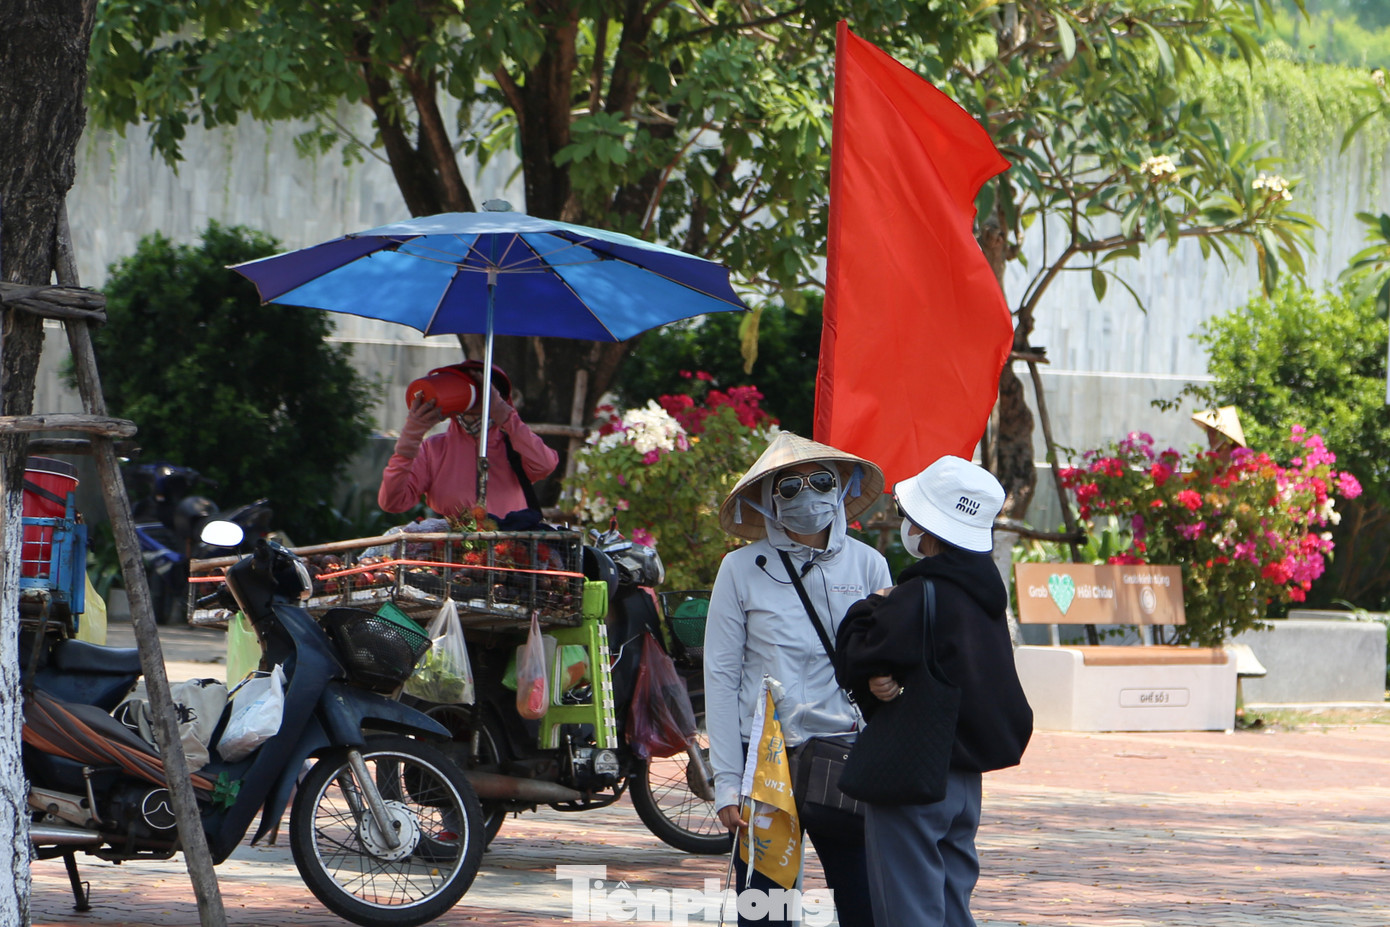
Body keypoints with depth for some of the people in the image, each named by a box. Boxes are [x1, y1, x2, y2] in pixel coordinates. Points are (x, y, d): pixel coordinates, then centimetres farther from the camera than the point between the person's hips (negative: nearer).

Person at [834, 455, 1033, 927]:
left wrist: (870, 607, 0)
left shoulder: (918, 597, -20)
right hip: (966, 777, 9)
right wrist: (885, 680, -9)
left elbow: (855, 666, -14)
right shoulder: (983, 594, 8)